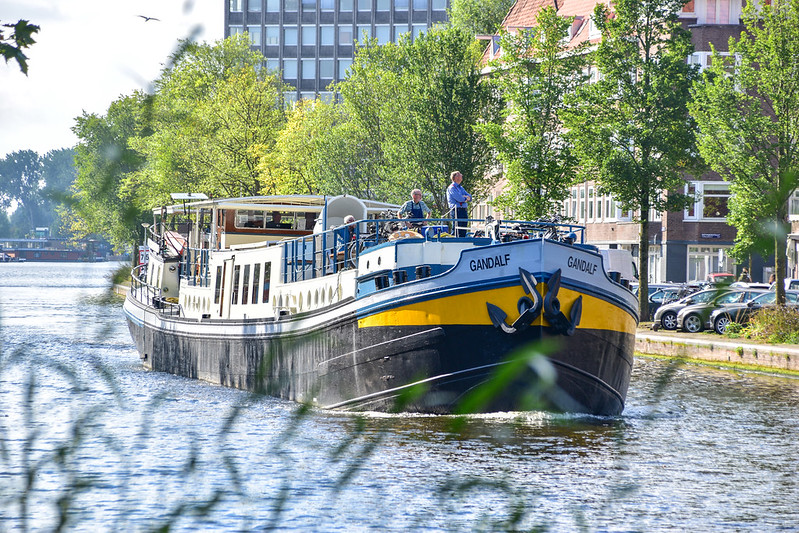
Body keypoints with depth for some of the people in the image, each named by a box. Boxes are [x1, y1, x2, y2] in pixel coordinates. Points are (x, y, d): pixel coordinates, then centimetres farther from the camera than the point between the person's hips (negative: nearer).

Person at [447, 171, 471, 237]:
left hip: (464, 210, 9)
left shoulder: (461, 188, 21)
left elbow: (470, 197, 14)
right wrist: (465, 198, 3)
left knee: (463, 232, 7)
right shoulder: (452, 187, -6)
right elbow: (459, 198, -17)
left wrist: (467, 197, -9)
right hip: (457, 210, -9)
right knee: (459, 232, -12)